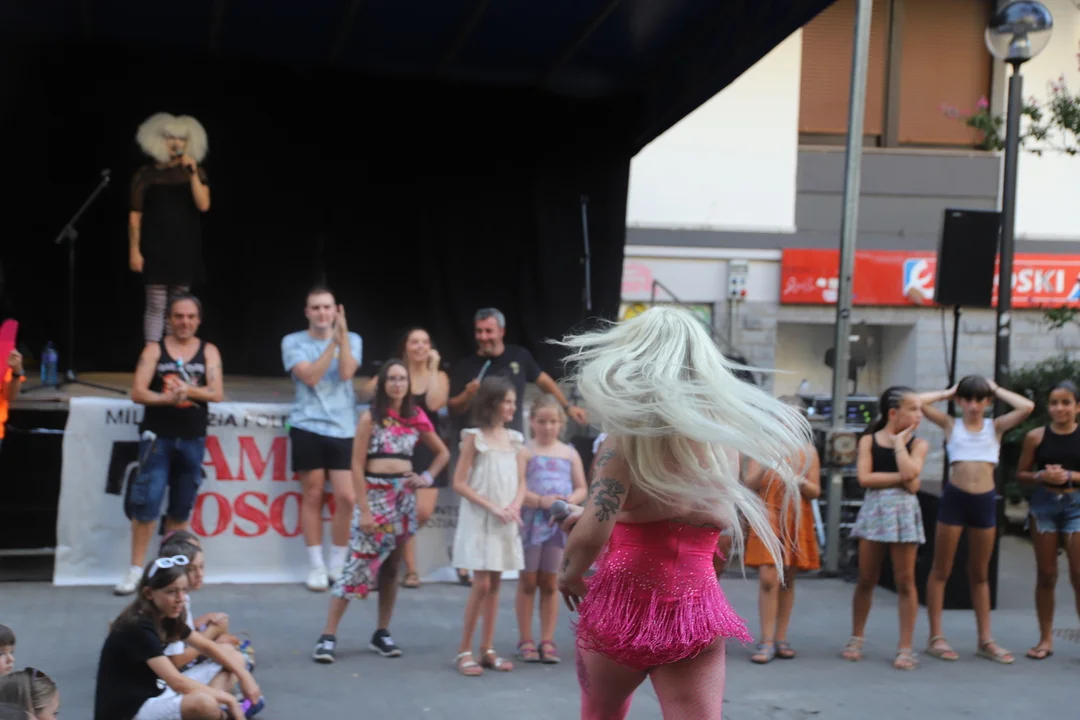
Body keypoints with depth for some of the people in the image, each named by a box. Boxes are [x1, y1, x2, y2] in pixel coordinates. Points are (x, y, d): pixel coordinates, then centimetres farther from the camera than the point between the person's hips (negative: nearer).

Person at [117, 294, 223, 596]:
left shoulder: (209, 351, 6)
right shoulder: (154, 350, 3)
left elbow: (217, 393, -5)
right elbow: (138, 392, -7)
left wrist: (186, 389, -22)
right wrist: (168, 397, -23)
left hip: (192, 440, 2)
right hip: (157, 437, -2)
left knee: (181, 508, 7)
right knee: (146, 502, -9)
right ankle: (136, 569, -1)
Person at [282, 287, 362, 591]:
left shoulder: (352, 340, 9)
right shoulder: (294, 342, 4)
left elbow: (346, 373, -8)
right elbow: (310, 376, -10)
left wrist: (342, 335, -14)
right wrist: (332, 342, -13)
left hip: (344, 429, 1)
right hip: (308, 427, -1)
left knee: (347, 497, -5)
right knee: (312, 496, 2)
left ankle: (338, 565, 10)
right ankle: (316, 567, 11)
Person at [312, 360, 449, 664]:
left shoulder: (416, 418, 8)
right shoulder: (371, 418, -4)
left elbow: (443, 453, 21)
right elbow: (357, 465, -7)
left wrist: (426, 478, 4)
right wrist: (364, 510, -13)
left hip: (404, 496, 4)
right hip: (375, 494, -4)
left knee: (392, 568, 9)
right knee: (358, 565, -9)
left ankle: (382, 634, 18)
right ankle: (328, 636, -6)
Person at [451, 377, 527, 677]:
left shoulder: (515, 440, 9)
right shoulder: (474, 437, -6)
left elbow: (520, 482, 11)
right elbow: (460, 483, -8)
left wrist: (514, 507, -10)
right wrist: (492, 507, -16)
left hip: (506, 522, 5)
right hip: (479, 520, -5)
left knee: (495, 584, 7)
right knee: (481, 584, -8)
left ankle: (487, 649, 13)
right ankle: (464, 650, 1)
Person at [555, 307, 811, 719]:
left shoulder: (631, 432, -12)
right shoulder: (724, 432, 4)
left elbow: (590, 536, -20)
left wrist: (569, 575, 2)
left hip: (624, 603, -3)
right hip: (698, 611, 3)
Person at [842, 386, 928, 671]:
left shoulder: (917, 444, 4)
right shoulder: (868, 440, 4)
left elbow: (910, 472, -15)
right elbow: (864, 477, -9)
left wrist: (899, 443, -4)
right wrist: (901, 477, -12)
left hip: (904, 512, 0)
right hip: (874, 509, 0)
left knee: (905, 581, 0)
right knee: (866, 580, 6)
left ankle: (905, 647, 6)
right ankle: (856, 639, 20)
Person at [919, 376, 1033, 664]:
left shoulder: (996, 427, 8)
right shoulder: (951, 425, 4)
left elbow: (1027, 407, -8)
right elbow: (918, 402, -8)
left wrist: (997, 390, 4)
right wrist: (948, 392, 5)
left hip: (985, 500, 2)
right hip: (954, 498, -2)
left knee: (980, 574, 12)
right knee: (941, 571, 3)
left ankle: (985, 640, 17)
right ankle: (936, 637, 9)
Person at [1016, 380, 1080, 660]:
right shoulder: (1036, 436, 1)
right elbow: (1021, 473, 6)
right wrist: (1042, 476, -12)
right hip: (1044, 503, 1)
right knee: (1046, 574, 6)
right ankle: (1045, 639, 14)